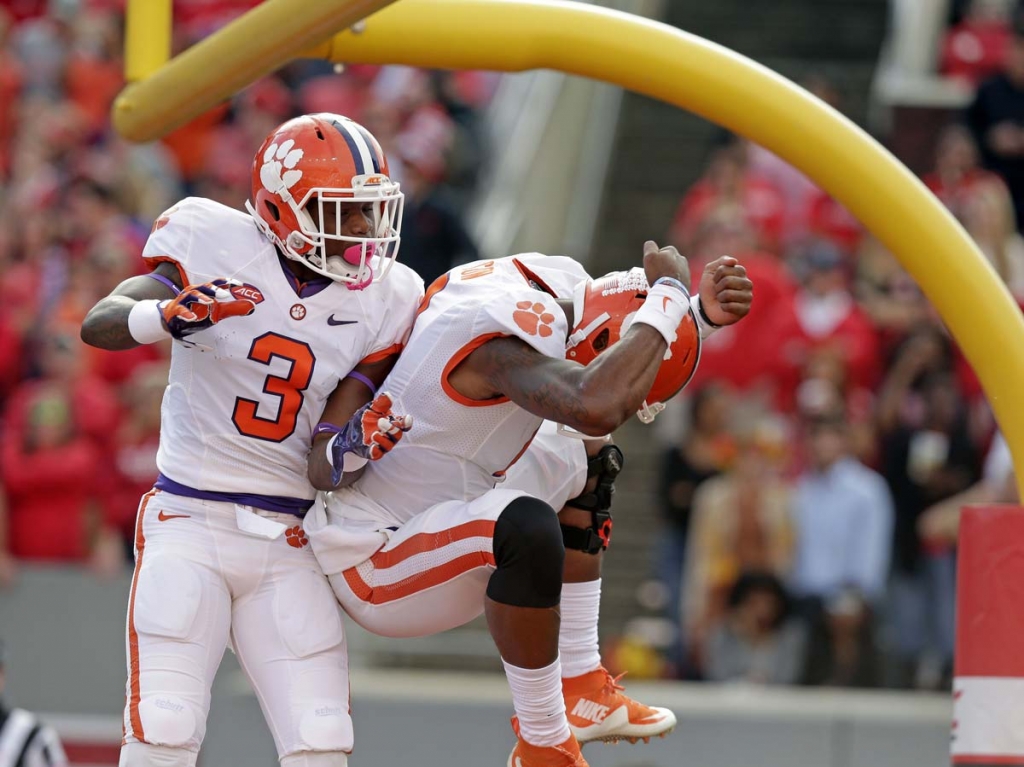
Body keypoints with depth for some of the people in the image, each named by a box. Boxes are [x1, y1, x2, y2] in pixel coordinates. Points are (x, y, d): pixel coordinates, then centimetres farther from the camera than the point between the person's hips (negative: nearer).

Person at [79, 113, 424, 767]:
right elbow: (100, 325, -17)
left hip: (288, 545, 4)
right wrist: (175, 312, -37)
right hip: (191, 523, -4)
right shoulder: (222, 252, -8)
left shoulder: (377, 305, 2)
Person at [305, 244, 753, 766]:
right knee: (530, 529, -34)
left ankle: (581, 689, 17)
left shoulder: (558, 280, -4)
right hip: (369, 567, -10)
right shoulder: (508, 340, -31)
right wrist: (670, 294, -36)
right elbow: (598, 407, -51)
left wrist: (701, 311, -4)